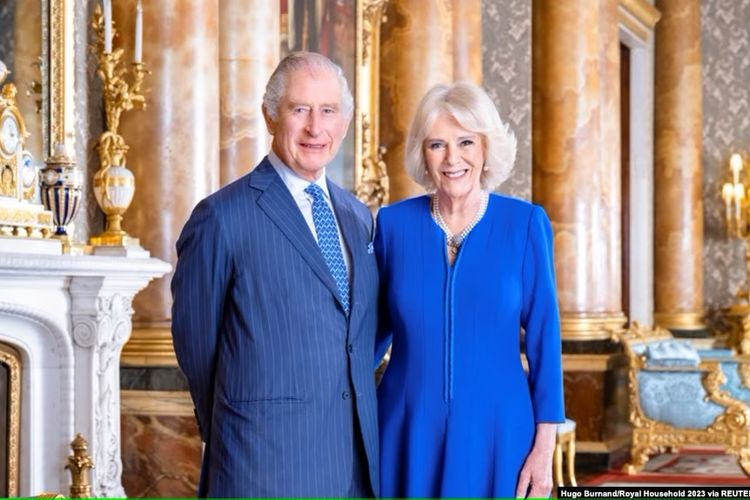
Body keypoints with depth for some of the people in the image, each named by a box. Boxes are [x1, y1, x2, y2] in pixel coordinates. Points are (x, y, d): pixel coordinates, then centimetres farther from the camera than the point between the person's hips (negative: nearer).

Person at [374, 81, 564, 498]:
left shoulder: (525, 223, -4)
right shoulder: (394, 223, 0)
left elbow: (543, 335, -3)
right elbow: (376, 324, 9)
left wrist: (544, 445, -6)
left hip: (497, 432, -1)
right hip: (409, 432, 1)